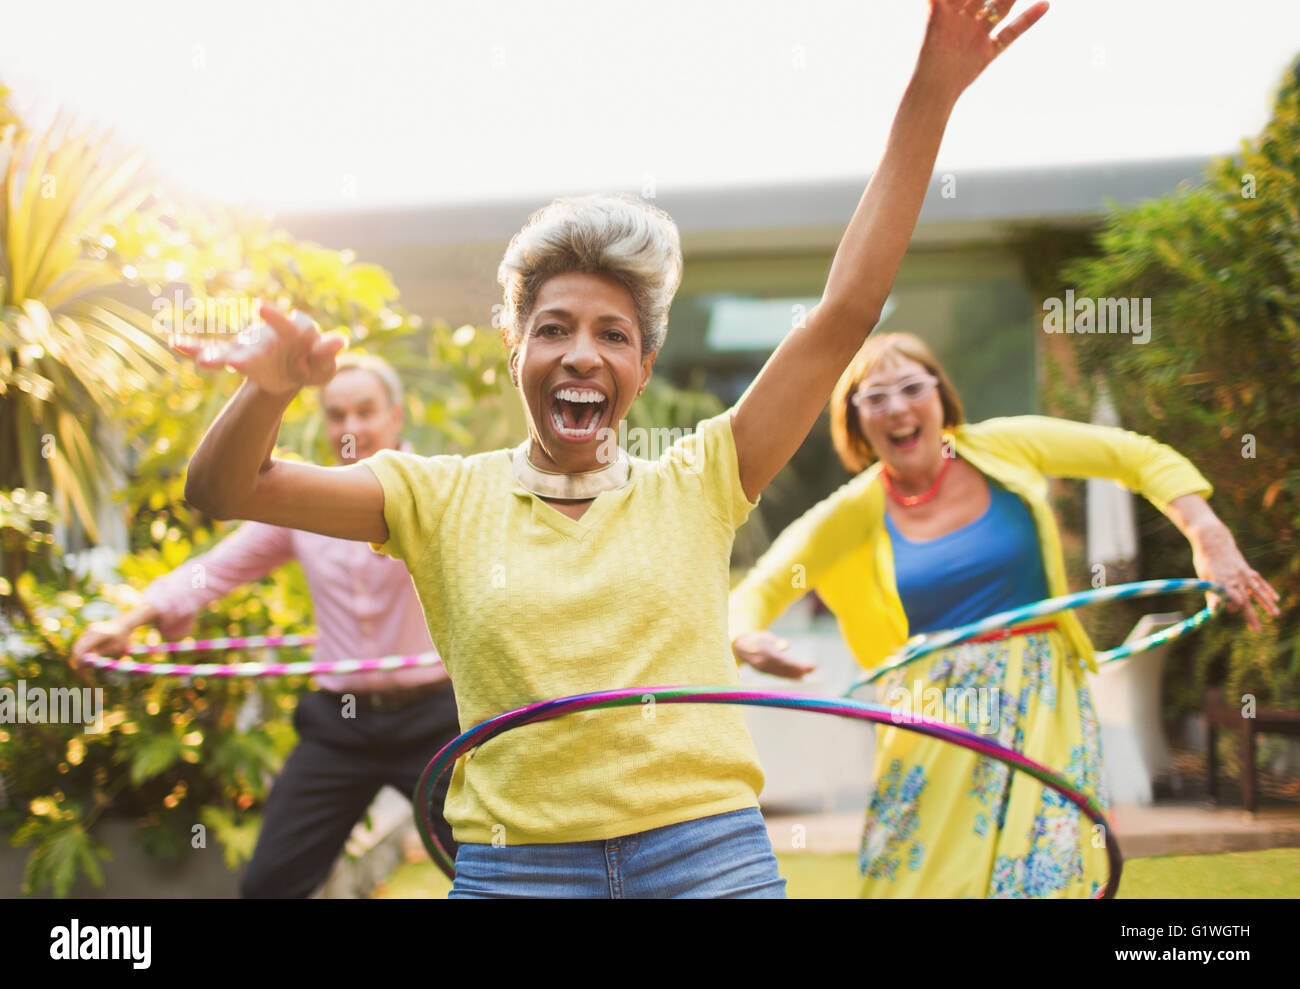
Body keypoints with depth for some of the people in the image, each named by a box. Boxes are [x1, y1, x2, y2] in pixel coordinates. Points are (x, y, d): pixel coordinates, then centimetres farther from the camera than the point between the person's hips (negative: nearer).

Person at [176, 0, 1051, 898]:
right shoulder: (444, 500, 5)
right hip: (515, 864, 0)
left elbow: (846, 311, 2)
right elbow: (225, 489, -3)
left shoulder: (694, 487, 5)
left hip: (710, 854, 1)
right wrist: (271, 390, -26)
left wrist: (930, 98, -2)